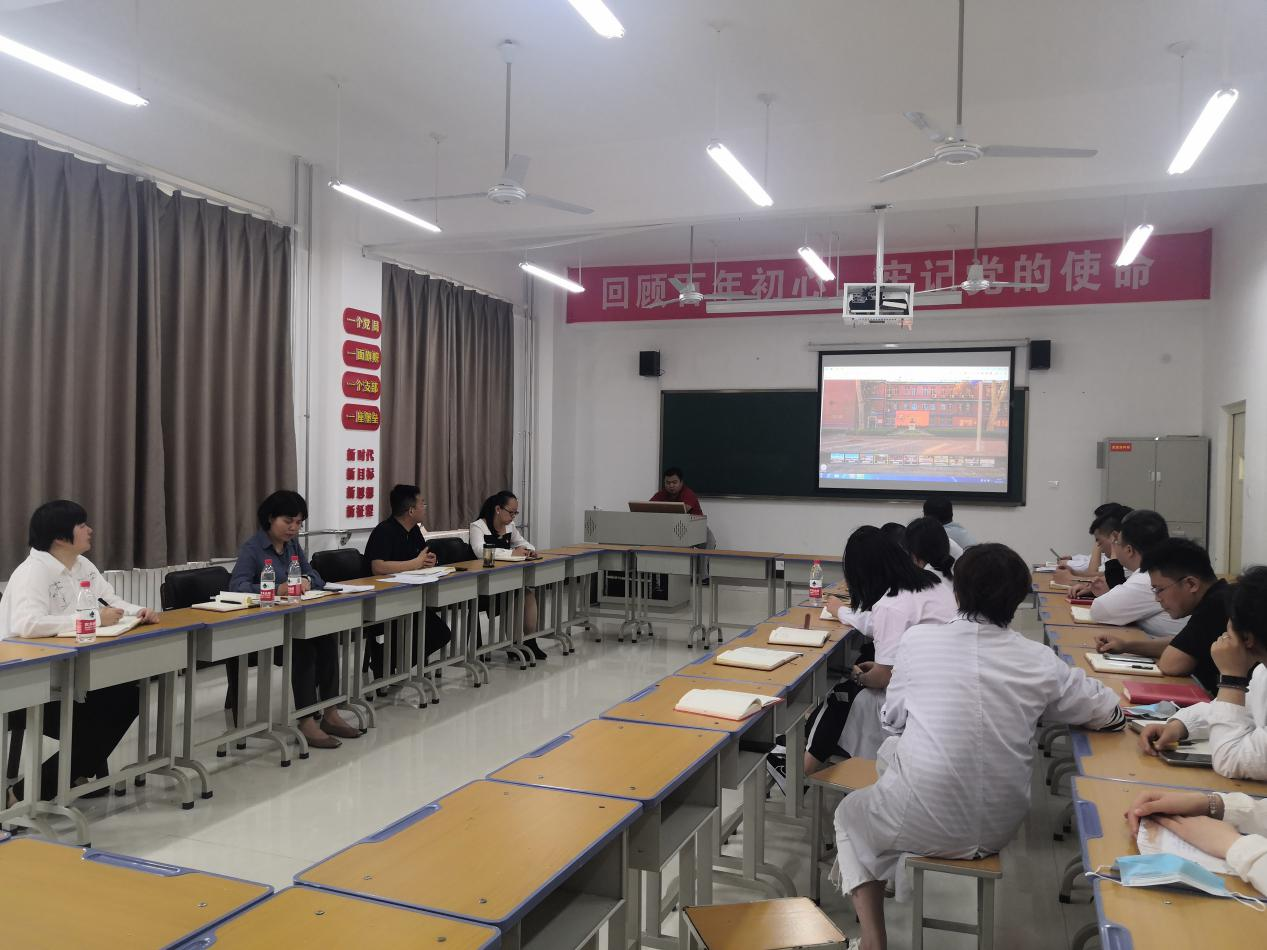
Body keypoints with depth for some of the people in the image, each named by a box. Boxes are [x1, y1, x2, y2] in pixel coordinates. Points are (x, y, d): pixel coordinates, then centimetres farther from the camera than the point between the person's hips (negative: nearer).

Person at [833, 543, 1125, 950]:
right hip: (998, 826, 3)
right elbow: (1111, 711, 10)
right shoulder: (1040, 660, -5)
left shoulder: (919, 638, -9)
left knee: (849, 813, 29)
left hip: (927, 823, -3)